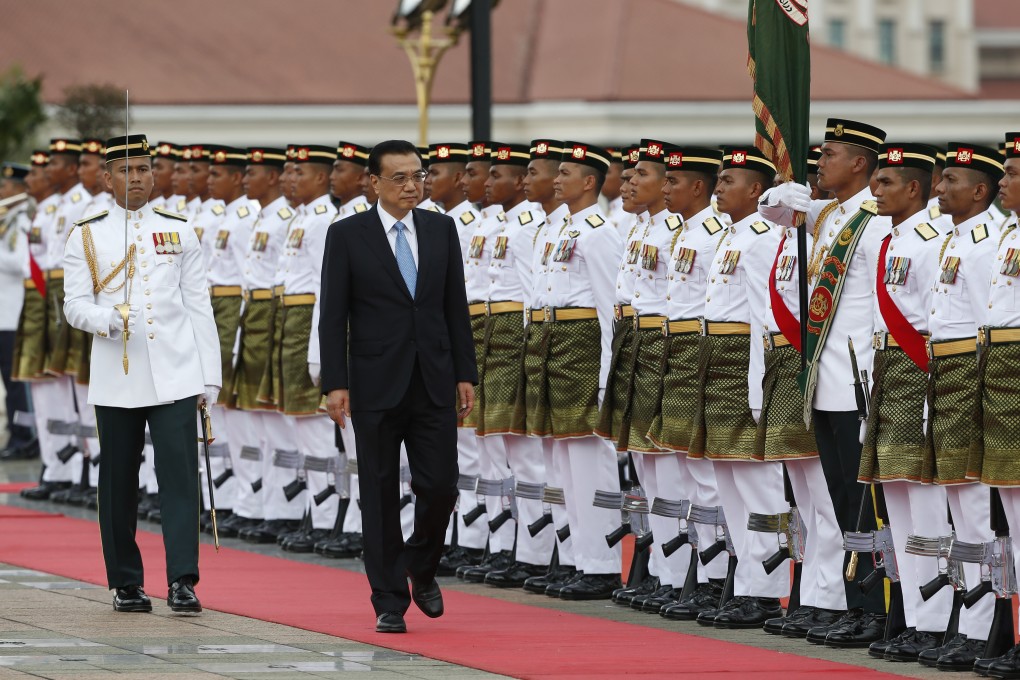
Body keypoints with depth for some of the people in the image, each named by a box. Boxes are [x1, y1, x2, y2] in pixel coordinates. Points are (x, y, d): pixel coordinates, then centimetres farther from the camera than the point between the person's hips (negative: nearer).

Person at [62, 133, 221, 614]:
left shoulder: (179, 232, 9)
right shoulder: (86, 237, 5)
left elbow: (199, 306, 8)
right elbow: (75, 305, 1)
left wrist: (210, 375, 4)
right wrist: (107, 320, -21)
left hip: (175, 376, 0)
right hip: (117, 380, 0)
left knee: (180, 475, -10)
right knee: (118, 483, 6)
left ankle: (182, 583, -15)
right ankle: (126, 584, 16)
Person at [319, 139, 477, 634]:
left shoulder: (442, 229, 7)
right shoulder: (346, 236, -3)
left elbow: (456, 307, 10)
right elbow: (332, 315, -3)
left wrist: (465, 374, 5)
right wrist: (335, 383, -10)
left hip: (434, 383, 3)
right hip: (376, 386, -3)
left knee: (439, 488, -1)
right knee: (381, 495, 1)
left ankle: (422, 571, 26)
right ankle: (390, 601, 8)